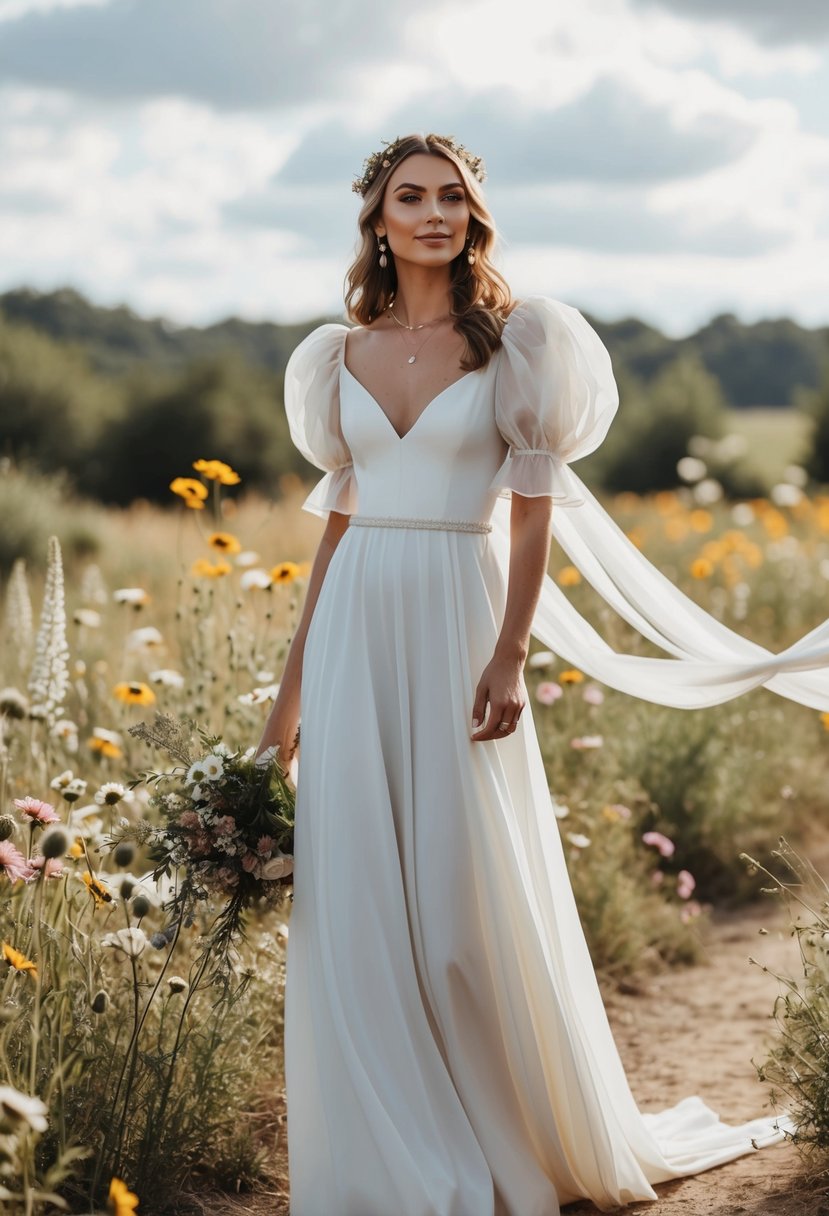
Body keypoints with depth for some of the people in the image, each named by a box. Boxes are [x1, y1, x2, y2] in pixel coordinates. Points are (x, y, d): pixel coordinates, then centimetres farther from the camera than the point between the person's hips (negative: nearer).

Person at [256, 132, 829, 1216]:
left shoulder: (515, 340, 0)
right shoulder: (345, 354, 11)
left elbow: (533, 507, -4)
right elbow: (338, 515, 14)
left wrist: (509, 657, -15)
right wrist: (290, 687, 13)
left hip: (458, 624, -4)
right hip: (355, 633, 4)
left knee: (471, 893, -1)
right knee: (355, 900, 2)